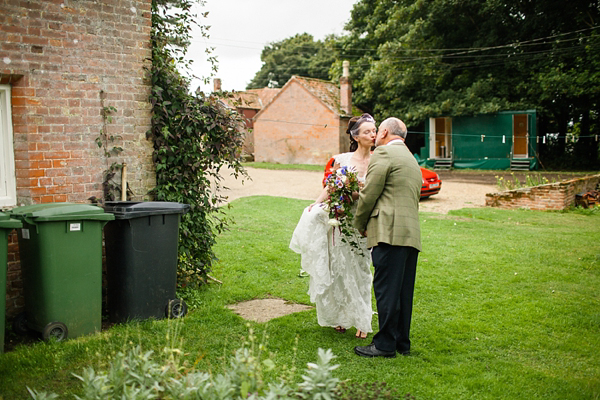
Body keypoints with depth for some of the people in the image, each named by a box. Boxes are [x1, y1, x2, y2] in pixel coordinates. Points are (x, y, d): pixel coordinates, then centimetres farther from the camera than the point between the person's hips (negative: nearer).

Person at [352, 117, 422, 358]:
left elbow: (369, 194, -8)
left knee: (386, 290, -5)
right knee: (403, 291, 12)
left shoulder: (383, 153, -4)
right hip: (411, 233, 9)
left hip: (390, 232, -9)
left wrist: (360, 224, 7)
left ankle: (386, 344, 0)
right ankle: (402, 342, 18)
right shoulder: (412, 161, 26)